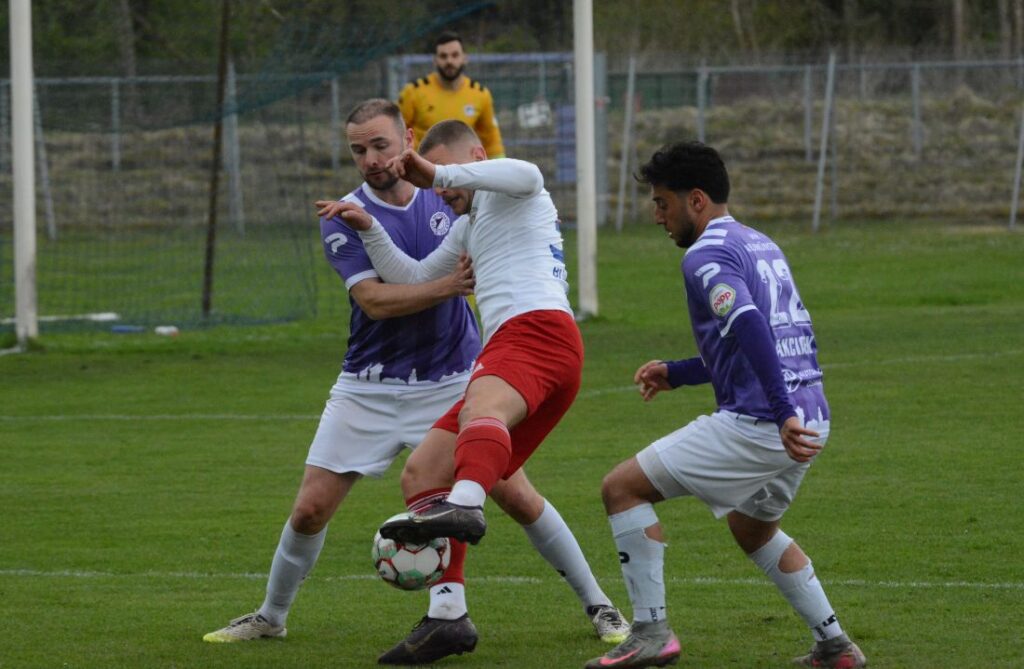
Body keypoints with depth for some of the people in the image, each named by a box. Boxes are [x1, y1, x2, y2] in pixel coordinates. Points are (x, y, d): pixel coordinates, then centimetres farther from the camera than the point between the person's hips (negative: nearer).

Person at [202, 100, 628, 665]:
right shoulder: (343, 220, -9)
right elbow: (374, 300, -21)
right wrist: (449, 285, -33)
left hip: (454, 380, 1)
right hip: (371, 388, -1)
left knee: (516, 496, -6)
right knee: (310, 510, 0)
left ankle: (597, 604, 8)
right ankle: (270, 617, 23)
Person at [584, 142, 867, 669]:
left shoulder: (706, 255, -9)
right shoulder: (760, 245, 20)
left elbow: (750, 327, -26)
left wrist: (783, 415, -31)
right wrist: (676, 373, 28)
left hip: (755, 426, -9)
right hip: (811, 422, 9)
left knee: (622, 487, 0)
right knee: (753, 528, 32)